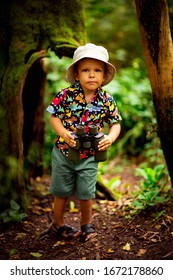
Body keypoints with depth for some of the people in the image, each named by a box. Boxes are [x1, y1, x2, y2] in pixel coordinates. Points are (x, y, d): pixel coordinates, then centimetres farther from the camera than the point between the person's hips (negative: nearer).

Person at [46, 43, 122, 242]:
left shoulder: (107, 100, -7)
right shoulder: (66, 95, -14)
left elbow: (115, 123, 1)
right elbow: (54, 117, -8)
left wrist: (110, 137, -19)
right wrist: (64, 133, -25)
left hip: (90, 156, 1)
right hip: (63, 152, -1)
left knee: (86, 193, 11)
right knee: (61, 191, 15)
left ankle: (86, 224, 36)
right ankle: (58, 223, 37)